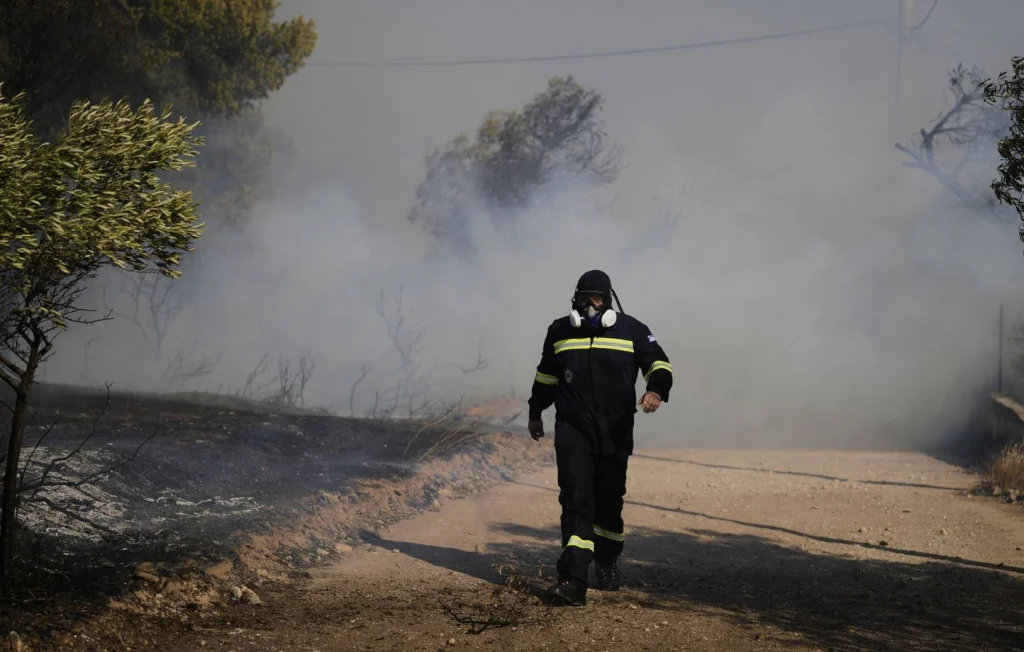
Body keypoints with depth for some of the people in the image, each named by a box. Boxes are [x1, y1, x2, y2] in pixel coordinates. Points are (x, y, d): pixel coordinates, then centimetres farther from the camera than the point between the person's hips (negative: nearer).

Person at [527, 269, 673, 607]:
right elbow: (546, 375, 23)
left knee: (609, 502, 12)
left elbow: (658, 363, 1)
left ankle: (607, 565, 35)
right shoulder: (560, 332, 9)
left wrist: (656, 390, -21)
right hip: (573, 431, 0)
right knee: (576, 500, -13)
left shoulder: (631, 330, 3)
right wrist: (535, 413, 29)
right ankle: (573, 581, -21)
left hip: (615, 434, 0)